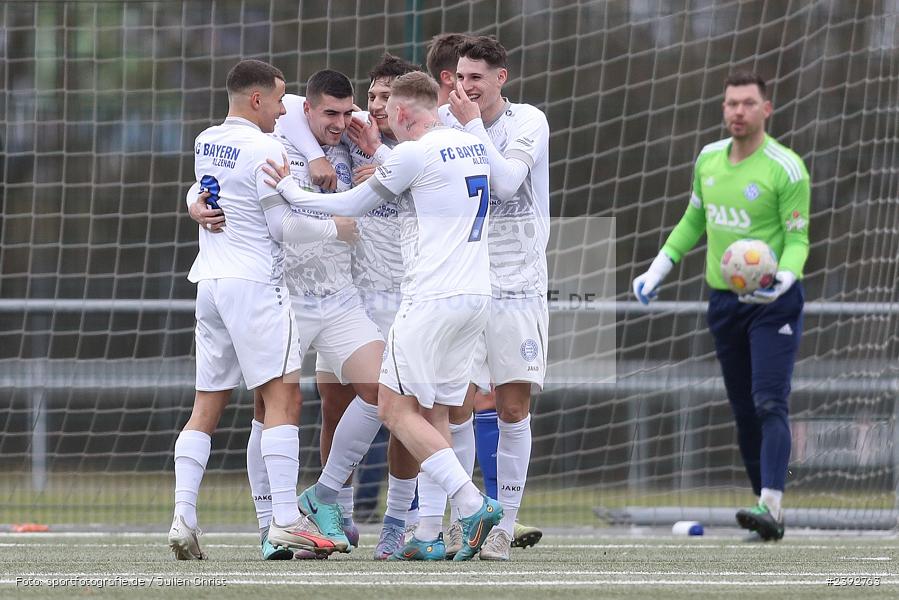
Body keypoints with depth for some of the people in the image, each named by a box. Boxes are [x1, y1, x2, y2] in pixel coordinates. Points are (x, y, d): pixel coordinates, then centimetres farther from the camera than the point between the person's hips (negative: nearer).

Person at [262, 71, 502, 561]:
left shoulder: (413, 153, -10)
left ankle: (474, 505, -15)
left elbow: (352, 205, 1)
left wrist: (288, 190, 12)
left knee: (396, 409, -4)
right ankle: (430, 537, 5)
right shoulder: (473, 147, 14)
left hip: (432, 297, -8)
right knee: (435, 415, 10)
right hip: (475, 296, 8)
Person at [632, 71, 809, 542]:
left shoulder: (786, 168, -12)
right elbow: (693, 220, 20)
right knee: (743, 411, 7)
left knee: (769, 404, -17)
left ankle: (771, 509, -26)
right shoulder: (708, 159, 6)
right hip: (722, 303, 6)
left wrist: (783, 277, -30)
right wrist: (658, 269, 15)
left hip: (772, 304, -6)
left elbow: (798, 238, -11)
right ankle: (764, 502, 12)